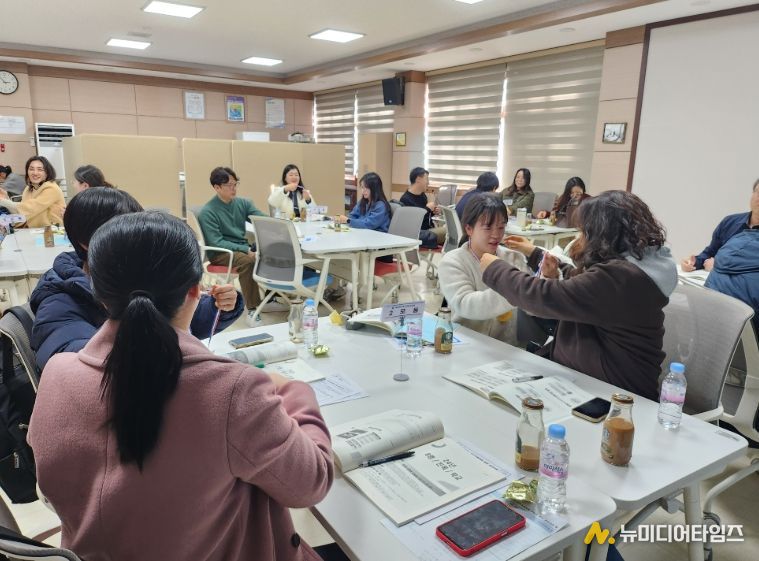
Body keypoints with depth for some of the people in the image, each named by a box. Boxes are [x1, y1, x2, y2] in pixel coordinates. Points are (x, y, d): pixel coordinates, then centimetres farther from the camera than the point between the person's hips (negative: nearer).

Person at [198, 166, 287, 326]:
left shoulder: (243, 203, 6)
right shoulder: (207, 212, -12)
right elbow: (216, 243, -18)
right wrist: (246, 250, -27)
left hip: (243, 247, 6)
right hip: (220, 253, -6)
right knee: (248, 260, -35)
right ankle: (252, 310, -29)